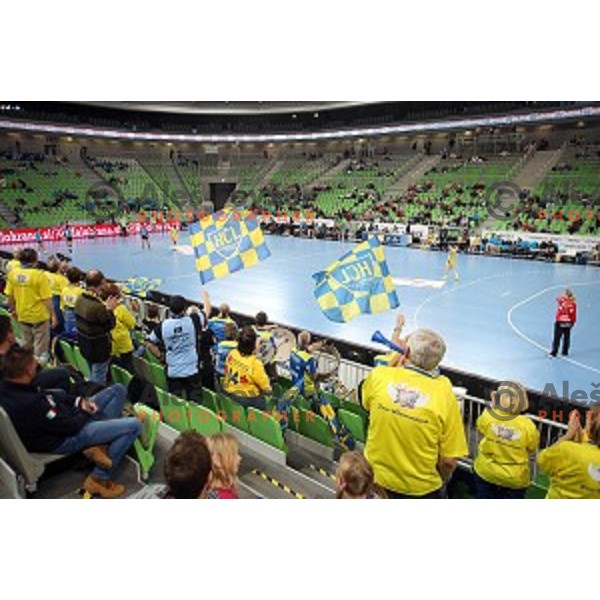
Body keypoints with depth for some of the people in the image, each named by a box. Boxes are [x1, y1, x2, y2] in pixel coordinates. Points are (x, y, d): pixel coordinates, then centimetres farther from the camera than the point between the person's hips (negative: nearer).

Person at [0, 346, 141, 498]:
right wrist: (87, 412, -6)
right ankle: (100, 478, -3)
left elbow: (48, 396, 5)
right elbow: (71, 426, -25)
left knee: (119, 390, 8)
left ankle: (96, 446, 2)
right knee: (134, 425, -15)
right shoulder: (30, 404, -35)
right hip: (65, 440, -9)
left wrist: (79, 401, -7)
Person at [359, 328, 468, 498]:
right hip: (421, 490, -1)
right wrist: (441, 482, 6)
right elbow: (449, 461, -17)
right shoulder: (444, 395, -21)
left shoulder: (379, 375, -18)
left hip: (375, 480, 2)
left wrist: (393, 363, 6)